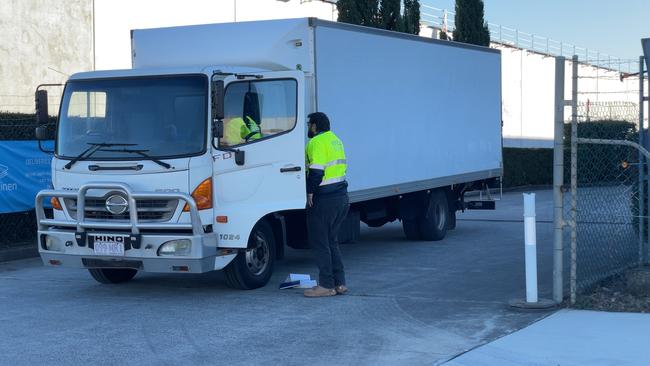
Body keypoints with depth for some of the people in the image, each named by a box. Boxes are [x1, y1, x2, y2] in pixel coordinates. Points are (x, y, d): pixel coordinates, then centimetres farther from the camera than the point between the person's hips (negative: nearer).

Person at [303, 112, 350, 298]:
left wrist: (310, 192, -14)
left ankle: (326, 285, -1)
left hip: (324, 199, -9)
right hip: (341, 197, 9)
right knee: (331, 241, 16)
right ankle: (340, 283, 15)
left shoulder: (317, 142, -12)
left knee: (319, 242, -2)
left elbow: (316, 171, -20)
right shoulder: (335, 140, 18)